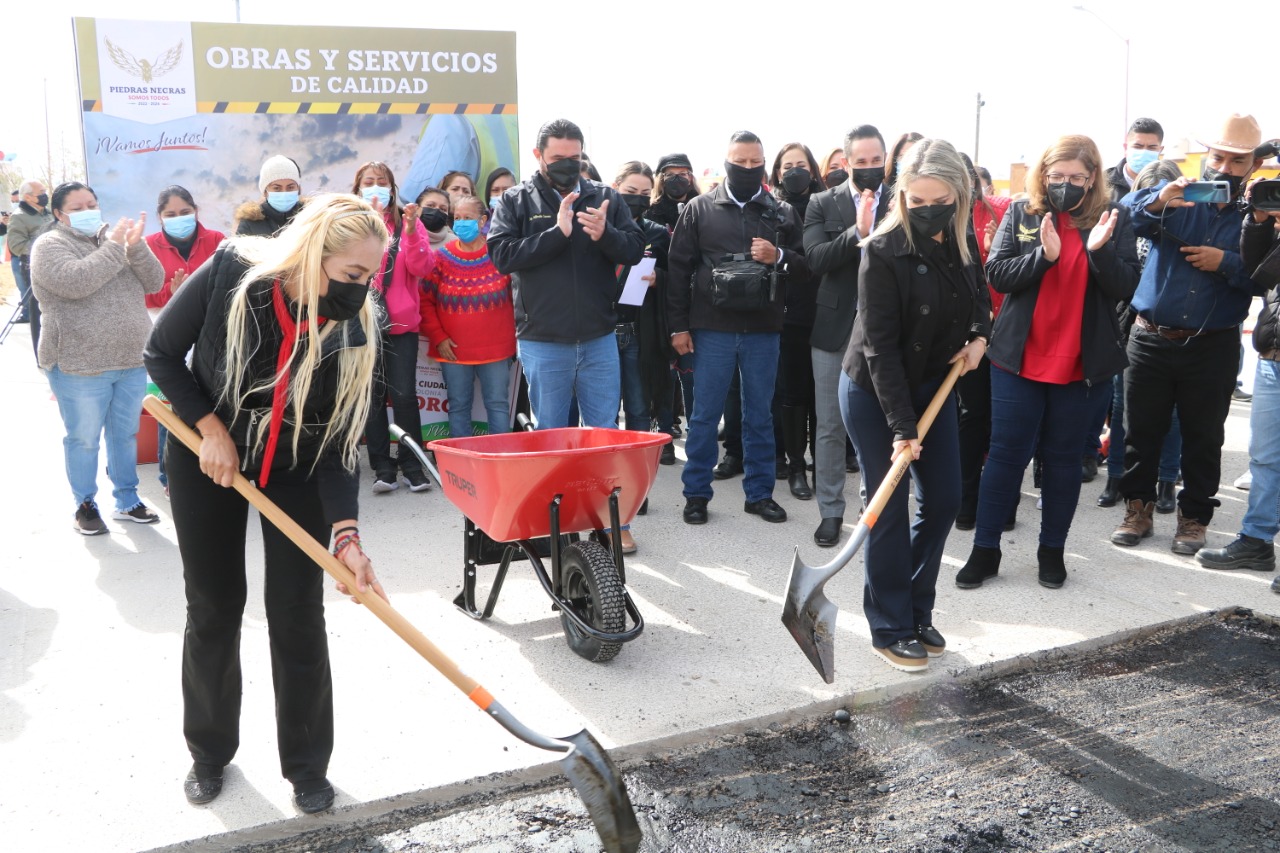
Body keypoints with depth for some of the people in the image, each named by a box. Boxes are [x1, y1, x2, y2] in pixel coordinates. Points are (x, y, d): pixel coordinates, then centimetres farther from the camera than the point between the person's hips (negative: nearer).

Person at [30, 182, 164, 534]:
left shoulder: (116, 238, 12)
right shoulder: (49, 245, -5)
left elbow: (154, 283, 2)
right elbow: (75, 282, -24)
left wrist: (135, 245, -13)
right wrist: (114, 247, -19)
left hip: (132, 361, 5)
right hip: (79, 366, -5)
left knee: (126, 433, 14)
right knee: (84, 439, 5)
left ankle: (126, 499, 27)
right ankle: (85, 504, 20)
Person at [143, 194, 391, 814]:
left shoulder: (352, 331, -23)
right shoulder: (229, 273, -26)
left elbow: (338, 443, -19)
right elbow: (161, 353, -10)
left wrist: (347, 534, -31)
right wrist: (211, 428, -19)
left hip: (296, 470, 0)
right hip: (207, 457, 0)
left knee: (298, 615, -1)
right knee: (213, 606, 8)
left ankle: (307, 766, 17)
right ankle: (209, 751, 30)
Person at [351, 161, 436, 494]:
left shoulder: (407, 222, 7)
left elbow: (423, 267, -6)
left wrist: (411, 232, -20)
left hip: (401, 322, 0)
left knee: (404, 395, -4)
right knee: (373, 396, 4)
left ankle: (412, 464, 8)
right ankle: (382, 468, 11)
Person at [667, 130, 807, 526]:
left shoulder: (782, 213, 7)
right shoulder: (699, 209, 2)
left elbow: (807, 265, 8)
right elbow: (679, 268, 1)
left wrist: (779, 257, -14)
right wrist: (678, 325, -4)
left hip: (763, 330, 2)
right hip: (712, 329, -2)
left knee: (759, 415, 10)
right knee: (705, 415, 4)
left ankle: (759, 493, 21)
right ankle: (696, 493, 15)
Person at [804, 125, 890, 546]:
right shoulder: (823, 204, 3)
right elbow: (816, 259, -10)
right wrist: (858, 232, -22)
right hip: (834, 327, 1)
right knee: (830, 425, 7)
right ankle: (831, 511, 19)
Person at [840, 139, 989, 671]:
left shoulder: (961, 242, -3)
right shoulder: (884, 252, -22)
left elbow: (979, 296, 20)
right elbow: (881, 346, -23)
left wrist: (979, 335, 0)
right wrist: (901, 427, -26)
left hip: (934, 384, 6)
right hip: (875, 393, -6)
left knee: (942, 499, 7)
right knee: (890, 510, -4)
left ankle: (918, 613, 23)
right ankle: (890, 630, 10)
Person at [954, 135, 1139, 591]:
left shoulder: (1114, 220, 0)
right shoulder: (1020, 215, 1)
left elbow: (1126, 288, -5)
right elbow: (997, 274, -6)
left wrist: (1099, 249, -23)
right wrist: (1044, 255, -22)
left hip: (1083, 362, 0)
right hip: (1019, 357, 0)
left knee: (1063, 457, 10)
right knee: (1006, 452, 4)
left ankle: (1052, 549, 24)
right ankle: (985, 549, 13)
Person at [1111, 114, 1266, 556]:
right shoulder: (1176, 196, 2)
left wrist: (1227, 263, -19)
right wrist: (1156, 202, -34)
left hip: (1212, 348, 0)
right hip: (1150, 338, 1)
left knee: (1203, 437, 9)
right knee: (1140, 431, 9)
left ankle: (1194, 516, 23)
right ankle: (1138, 509, 23)